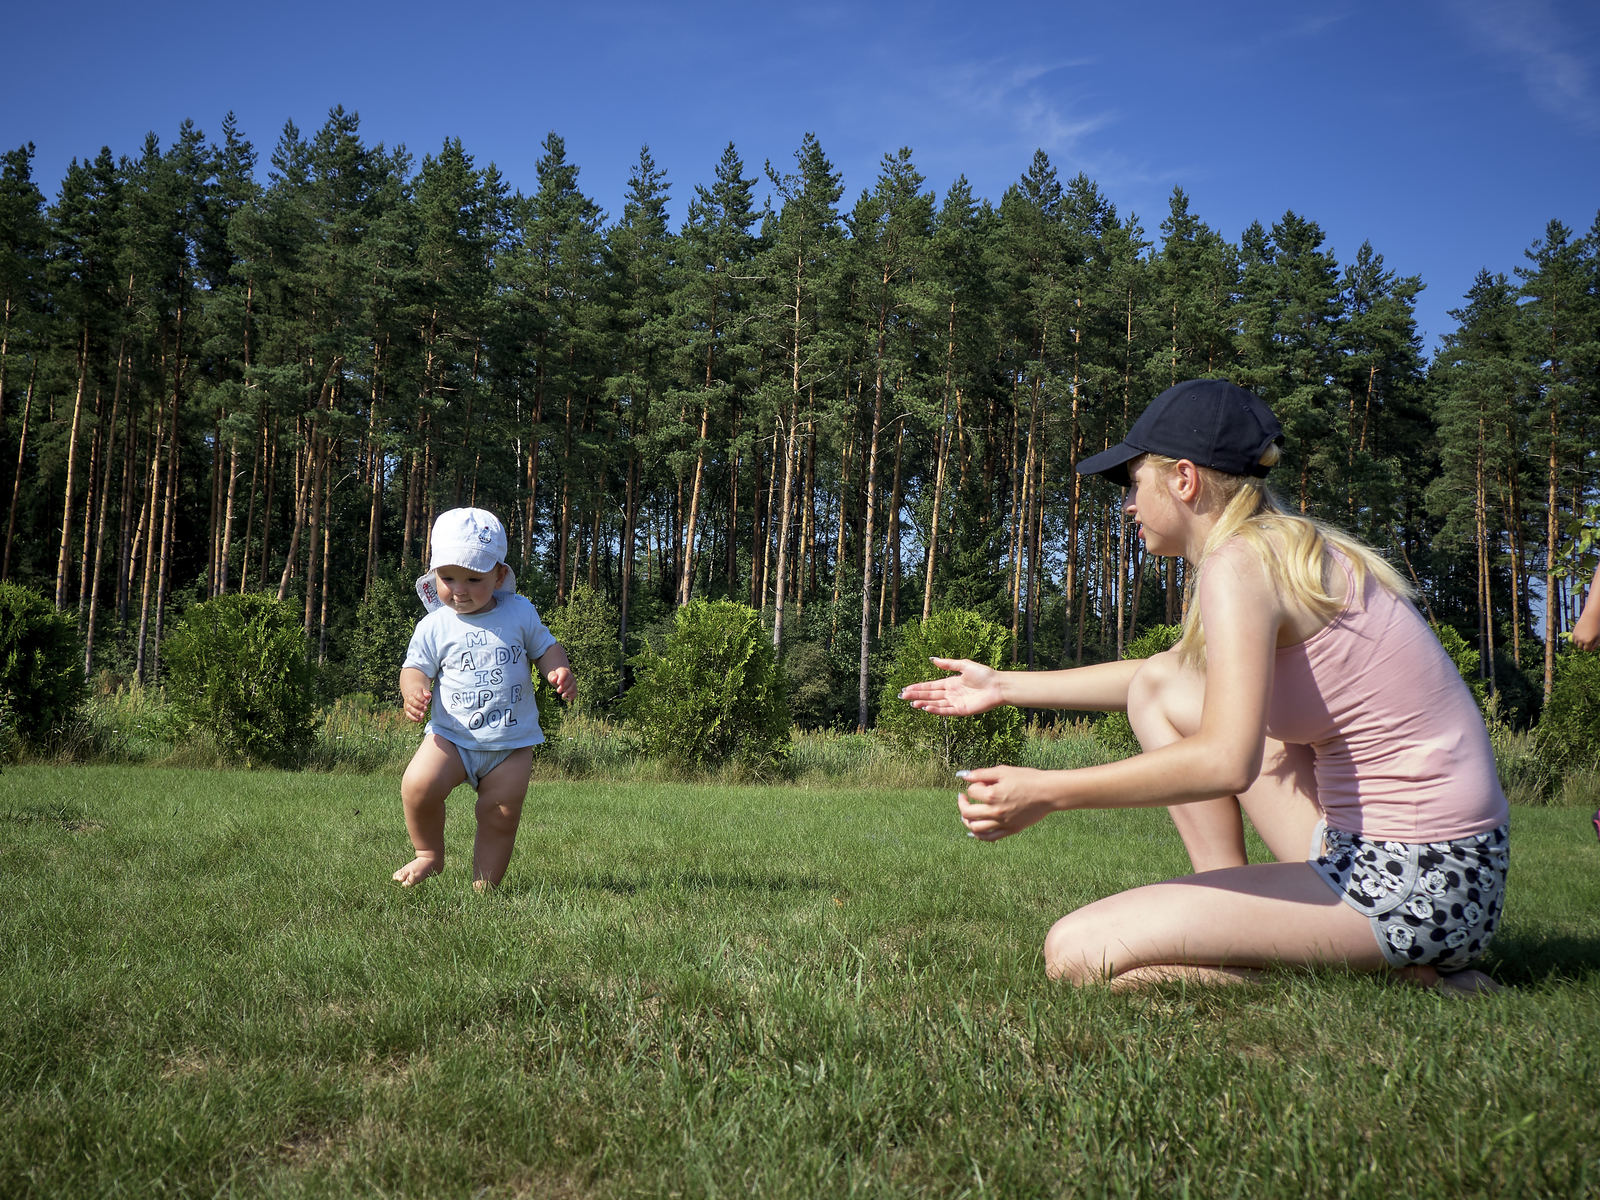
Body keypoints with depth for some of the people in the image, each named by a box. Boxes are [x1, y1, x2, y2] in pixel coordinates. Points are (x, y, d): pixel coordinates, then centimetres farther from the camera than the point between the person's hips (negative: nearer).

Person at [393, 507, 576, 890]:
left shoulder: (520, 614, 0)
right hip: (451, 735, 0)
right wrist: (413, 690, -21)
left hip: (512, 742, 0)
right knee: (417, 786, -20)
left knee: (501, 817, 1)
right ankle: (429, 854, 7)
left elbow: (545, 647, 10)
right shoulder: (434, 627, -1)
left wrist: (560, 671, -11)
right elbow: (416, 667, 2)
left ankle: (485, 886, 19)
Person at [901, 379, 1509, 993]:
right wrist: (1005, 686, 32)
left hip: (1413, 889, -10)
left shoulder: (1238, 563, -16)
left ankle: (1401, 969, -5)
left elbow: (1224, 762, -28)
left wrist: (1045, 792, -22)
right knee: (1158, 687, 15)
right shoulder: (1286, 550, 15)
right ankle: (1236, 915, 13)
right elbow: (1159, 675, 29)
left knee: (1076, 953, -14)